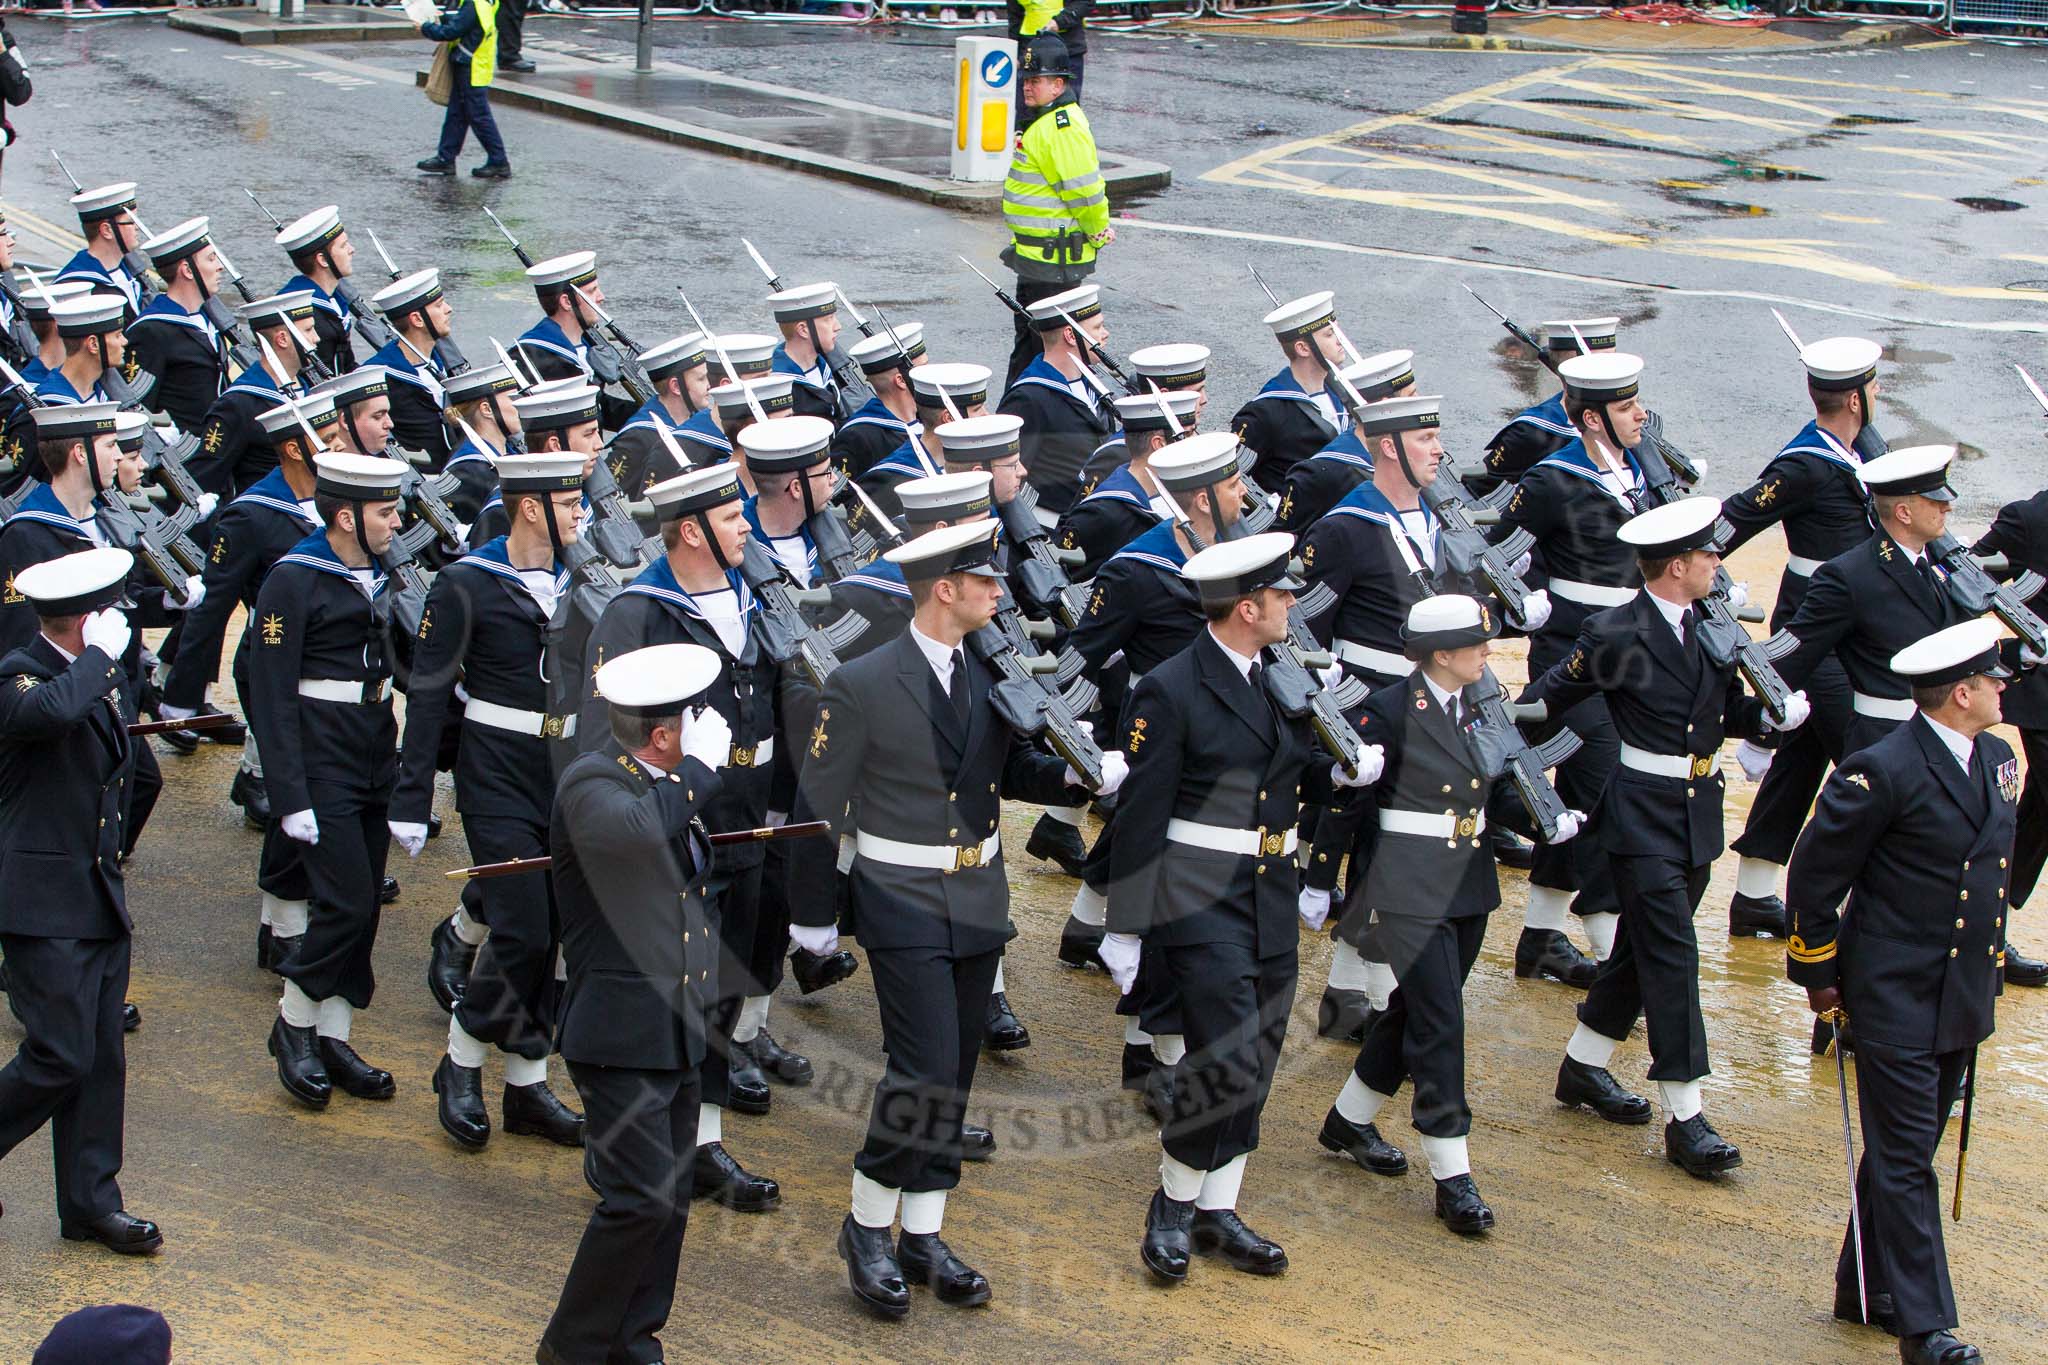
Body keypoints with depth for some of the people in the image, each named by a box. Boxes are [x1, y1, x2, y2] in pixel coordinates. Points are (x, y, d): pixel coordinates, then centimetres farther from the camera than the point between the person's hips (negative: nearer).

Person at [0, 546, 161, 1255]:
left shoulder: (104, 676, 14)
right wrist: (99, 657, -24)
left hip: (101, 897, 8)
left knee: (102, 1057, 9)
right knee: (61, 1056, -10)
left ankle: (91, 1202, 17)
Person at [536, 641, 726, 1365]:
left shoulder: (668, 785, 13)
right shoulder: (591, 782, -16)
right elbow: (632, 831, -40)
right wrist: (699, 766, -28)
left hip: (678, 1033, 9)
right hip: (621, 1036, -9)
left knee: (670, 1197, 12)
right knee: (640, 1198, -11)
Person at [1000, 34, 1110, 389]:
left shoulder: (1063, 127, -22)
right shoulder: (1043, 119, 13)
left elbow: (1085, 190, -24)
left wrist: (1098, 233, -12)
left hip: (1055, 257, -11)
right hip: (1035, 251, 11)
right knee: (1027, 333, 19)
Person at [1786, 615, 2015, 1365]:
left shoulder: (1997, 759, 8)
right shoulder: (1884, 771, -17)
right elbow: (1813, 875, -11)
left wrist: (1985, 969, 19)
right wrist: (1819, 975, -5)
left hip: (1962, 1001, 8)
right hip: (1896, 1000, -8)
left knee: (1906, 1150, 17)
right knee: (1905, 1162, -3)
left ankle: (1867, 1288, 29)